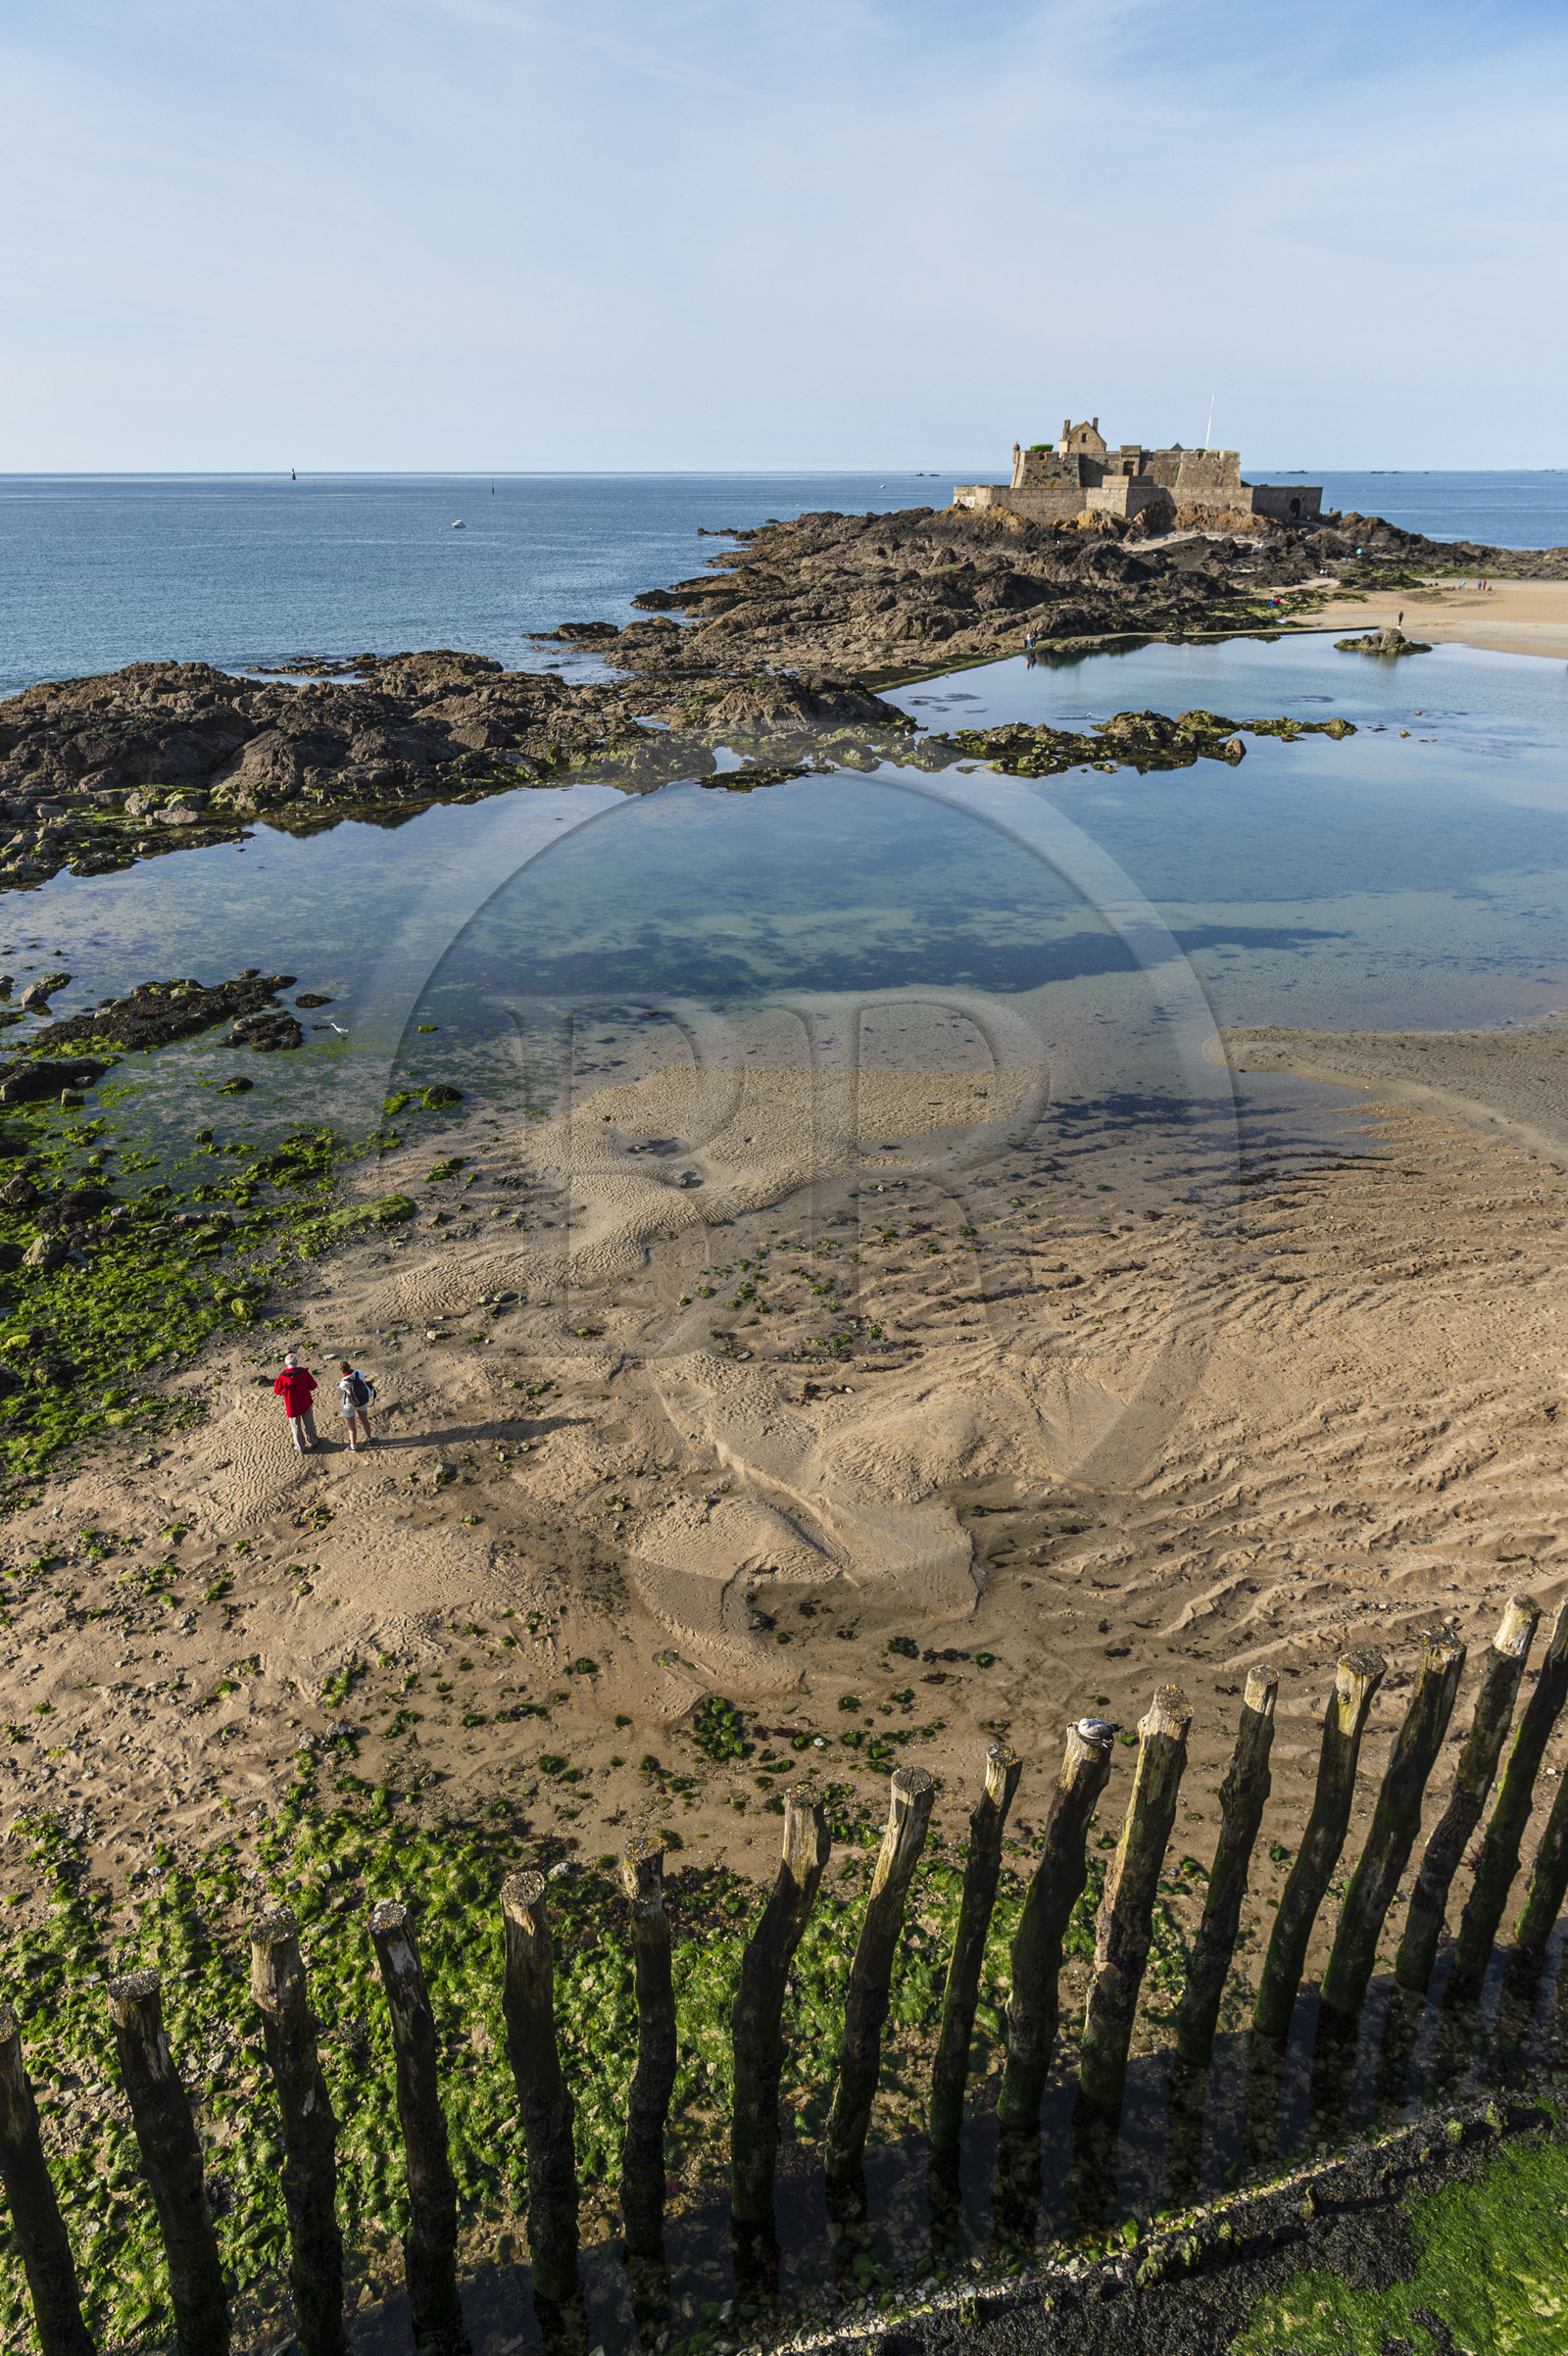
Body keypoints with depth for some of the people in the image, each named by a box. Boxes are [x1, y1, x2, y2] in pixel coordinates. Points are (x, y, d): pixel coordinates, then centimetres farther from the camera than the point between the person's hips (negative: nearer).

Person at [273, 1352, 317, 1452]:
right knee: (309, 1423, 23)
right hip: (305, 1403, 1)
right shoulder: (304, 1373, -19)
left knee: (295, 1426, 16)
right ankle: (312, 1442, 40)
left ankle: (300, 1448, 28)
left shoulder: (283, 1377, -21)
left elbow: (277, 1390, -7)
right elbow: (313, 1386, -8)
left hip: (292, 1406, -1)